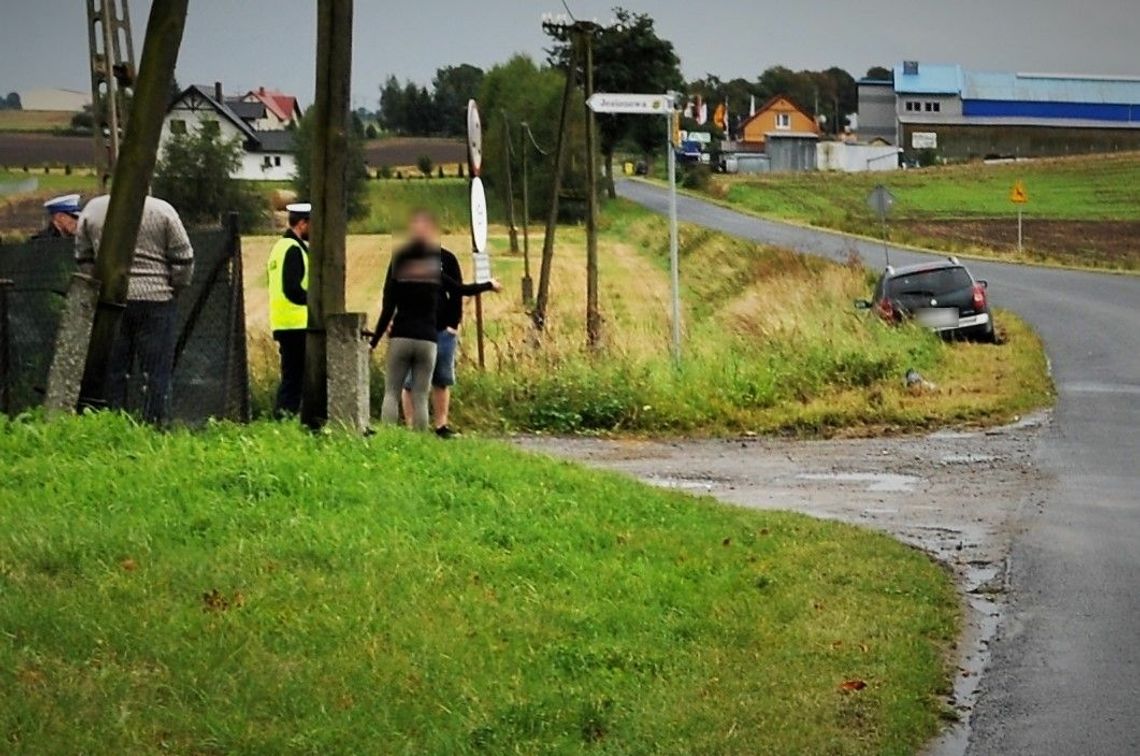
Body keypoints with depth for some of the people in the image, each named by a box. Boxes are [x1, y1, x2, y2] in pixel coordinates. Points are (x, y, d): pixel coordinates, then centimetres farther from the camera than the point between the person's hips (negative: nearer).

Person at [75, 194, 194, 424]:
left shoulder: (92, 209, 3)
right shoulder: (163, 211, -6)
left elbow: (83, 259, 11)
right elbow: (183, 260, -3)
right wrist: (176, 289, 12)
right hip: (156, 299, -3)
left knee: (113, 370, 9)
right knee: (156, 371, 2)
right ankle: (154, 424, 1)